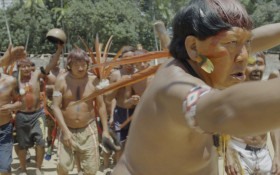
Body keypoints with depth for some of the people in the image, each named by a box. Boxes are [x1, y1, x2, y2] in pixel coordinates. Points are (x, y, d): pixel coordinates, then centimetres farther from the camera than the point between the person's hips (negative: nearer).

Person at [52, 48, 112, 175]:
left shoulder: (93, 80, -5)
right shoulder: (61, 80, -7)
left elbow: (101, 106, 2)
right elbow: (56, 107, -9)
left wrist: (105, 130, -1)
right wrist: (65, 131, -17)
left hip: (88, 129, 1)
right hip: (67, 129, -1)